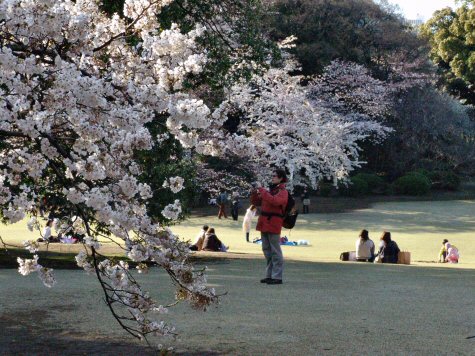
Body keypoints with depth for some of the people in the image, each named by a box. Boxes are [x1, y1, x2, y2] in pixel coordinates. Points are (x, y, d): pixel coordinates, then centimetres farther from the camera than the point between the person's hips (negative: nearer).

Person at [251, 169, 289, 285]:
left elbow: (274, 201, -27)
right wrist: (255, 194, 2)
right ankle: (269, 275, 19)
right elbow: (256, 202, 22)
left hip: (274, 224, -8)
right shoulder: (270, 190, 18)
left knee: (275, 251, -6)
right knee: (267, 250, 12)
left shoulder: (282, 192, -6)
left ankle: (277, 277, -4)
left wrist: (262, 192, -20)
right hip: (264, 223, 8)